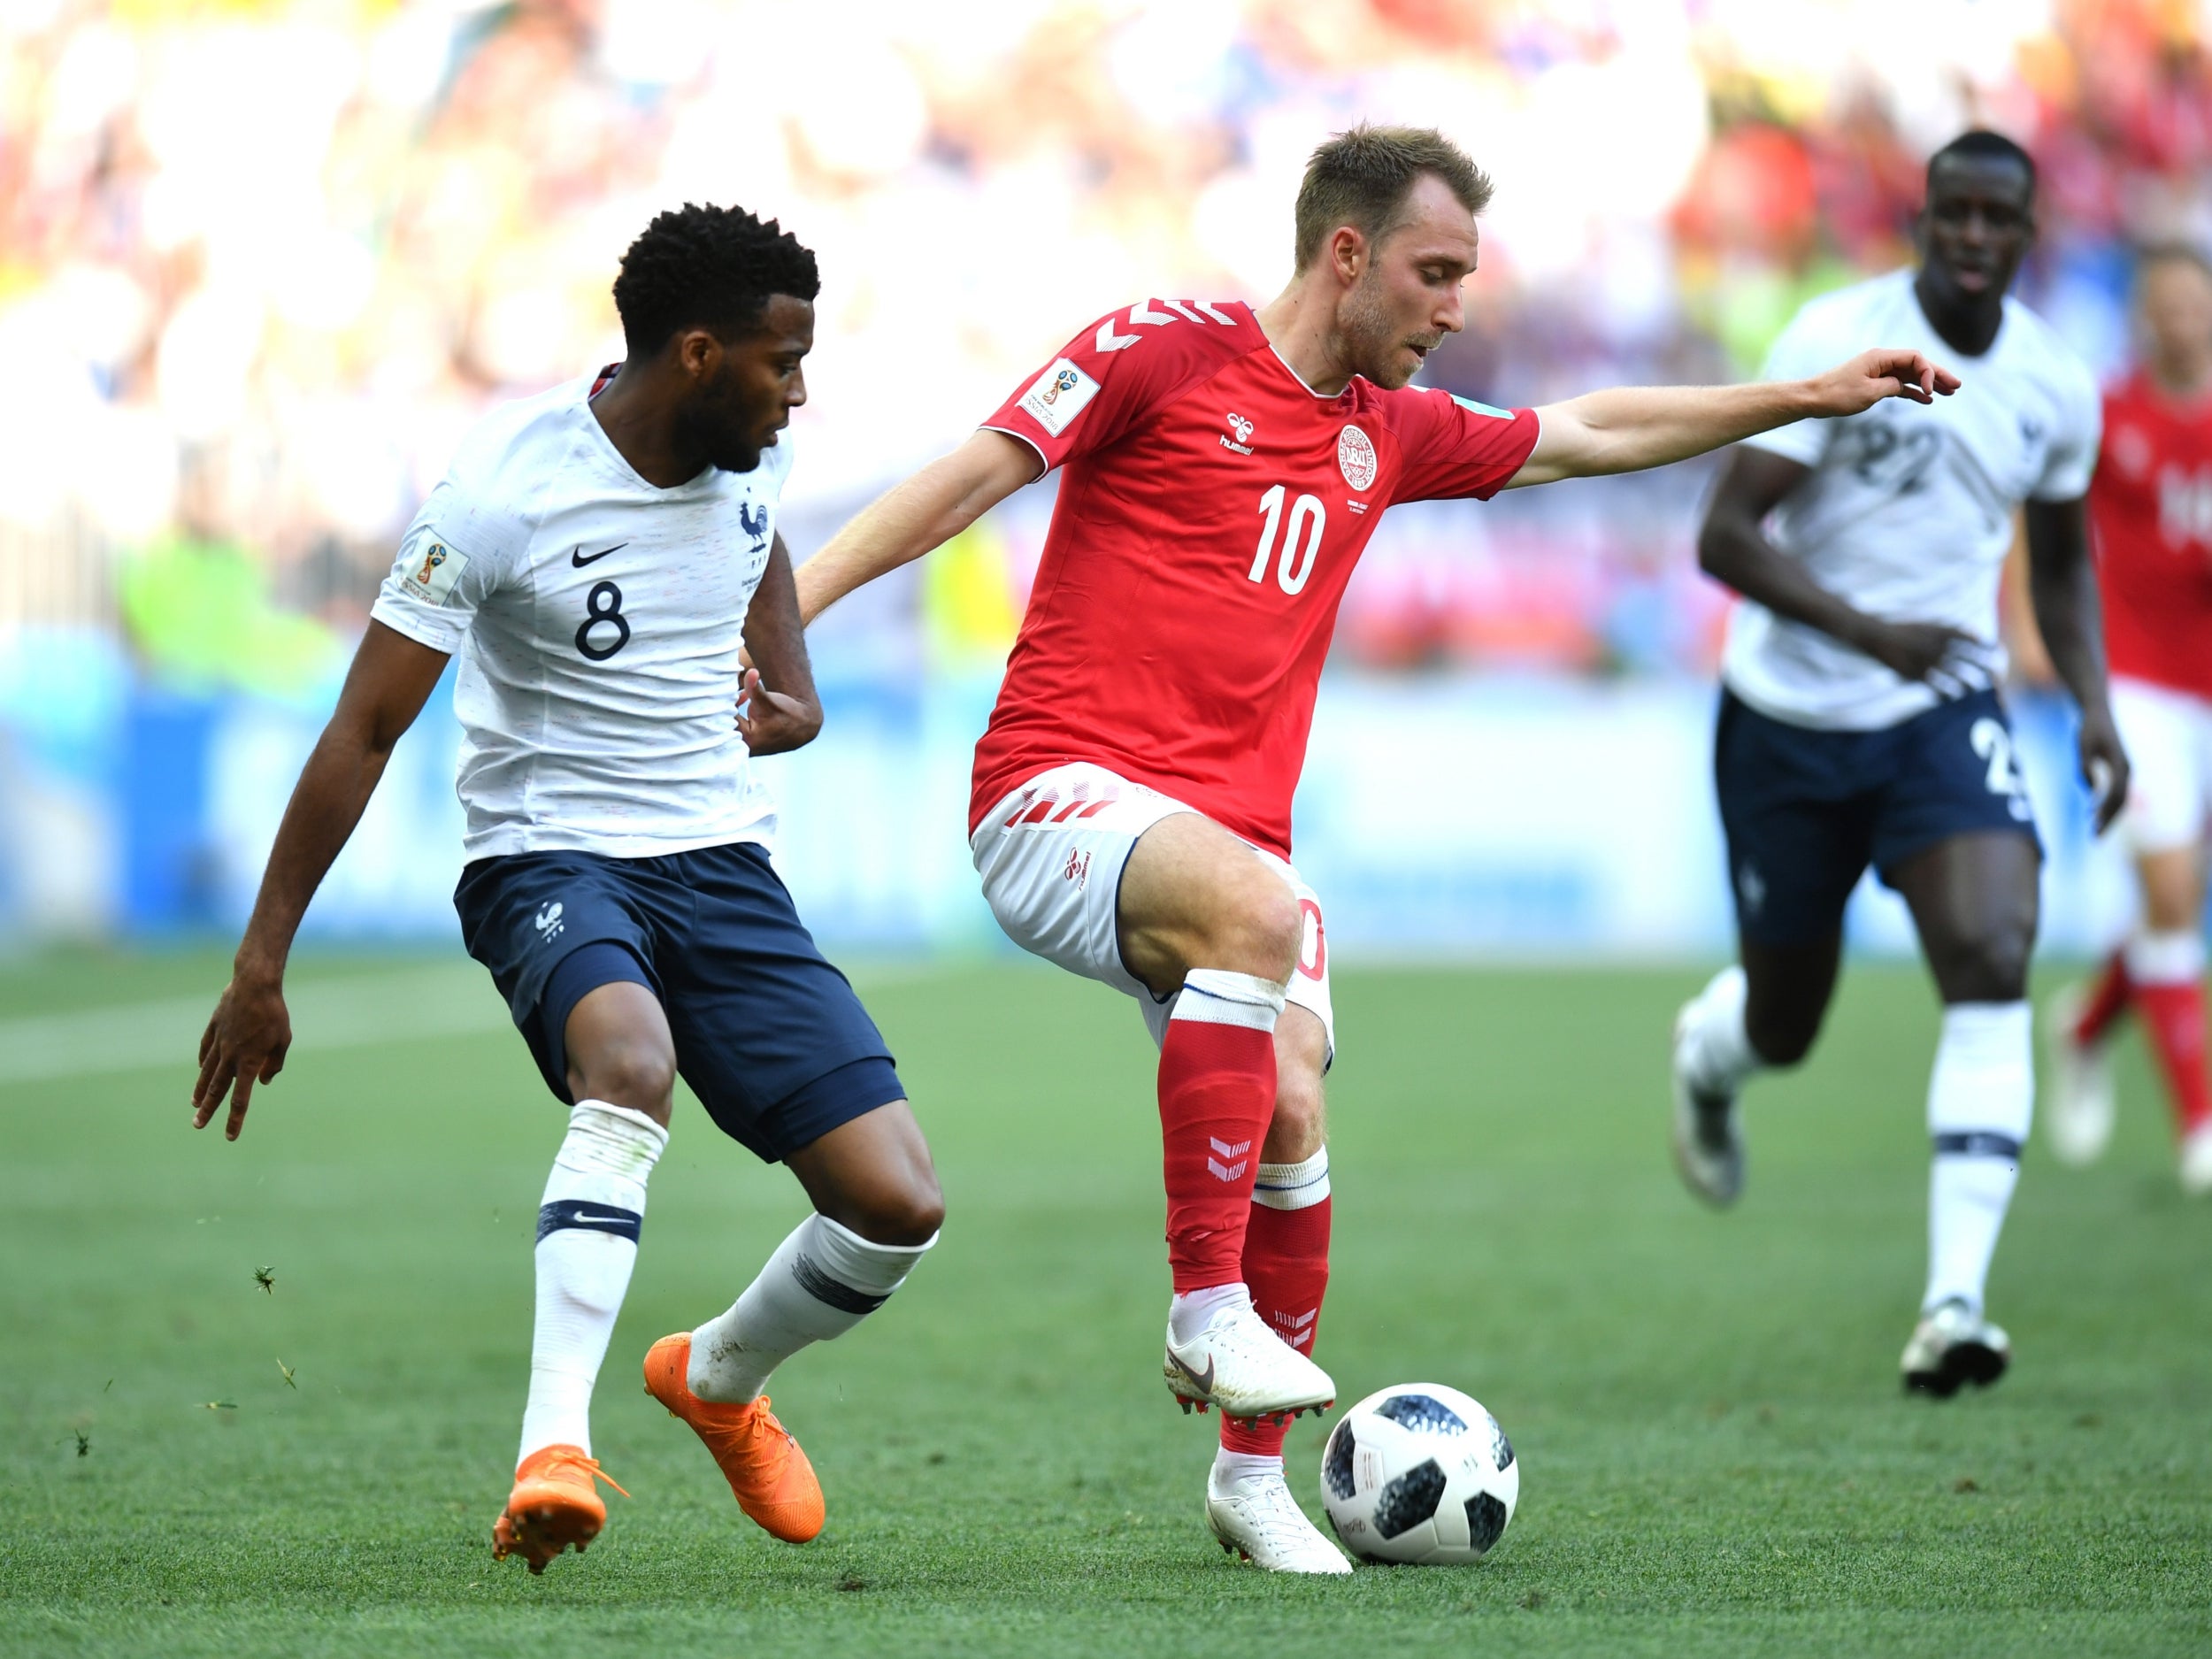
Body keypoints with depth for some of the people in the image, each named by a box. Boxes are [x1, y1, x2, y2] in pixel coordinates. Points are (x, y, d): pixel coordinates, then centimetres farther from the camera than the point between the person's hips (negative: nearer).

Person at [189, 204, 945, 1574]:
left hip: (723, 866, 6)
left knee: (899, 1207, -6)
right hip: (549, 859, -5)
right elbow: (366, 729, -13)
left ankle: (719, 1380, 25)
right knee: (630, 1066, -40)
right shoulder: (507, 489, -17)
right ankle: (557, 1446, -40)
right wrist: (263, 962, -12)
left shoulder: (753, 456, 1)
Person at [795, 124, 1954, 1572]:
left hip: (1234, 833, 7)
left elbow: (1592, 434, 30)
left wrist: (1815, 396, 32)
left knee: (1289, 1115, -11)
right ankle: (1207, 1309, -28)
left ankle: (1253, 1475, 6)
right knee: (1257, 906, -36)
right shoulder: (1167, 352, -2)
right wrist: (794, 598, -14)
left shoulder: (1391, 432, 18)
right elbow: (978, 475, -5)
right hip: (1062, 789, -7)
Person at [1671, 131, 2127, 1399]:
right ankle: (1707, 1054, 52)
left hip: (1947, 709, 2)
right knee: (1783, 1026, 11)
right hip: (1793, 714, -2)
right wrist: (1868, 630, -33)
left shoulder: (2057, 386, -1)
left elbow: (2063, 557, 17)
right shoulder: (1837, 343, -16)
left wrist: (2094, 702, 1)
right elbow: (1725, 535, -19)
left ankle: (1955, 1302, -25)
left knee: (1993, 964, -22)